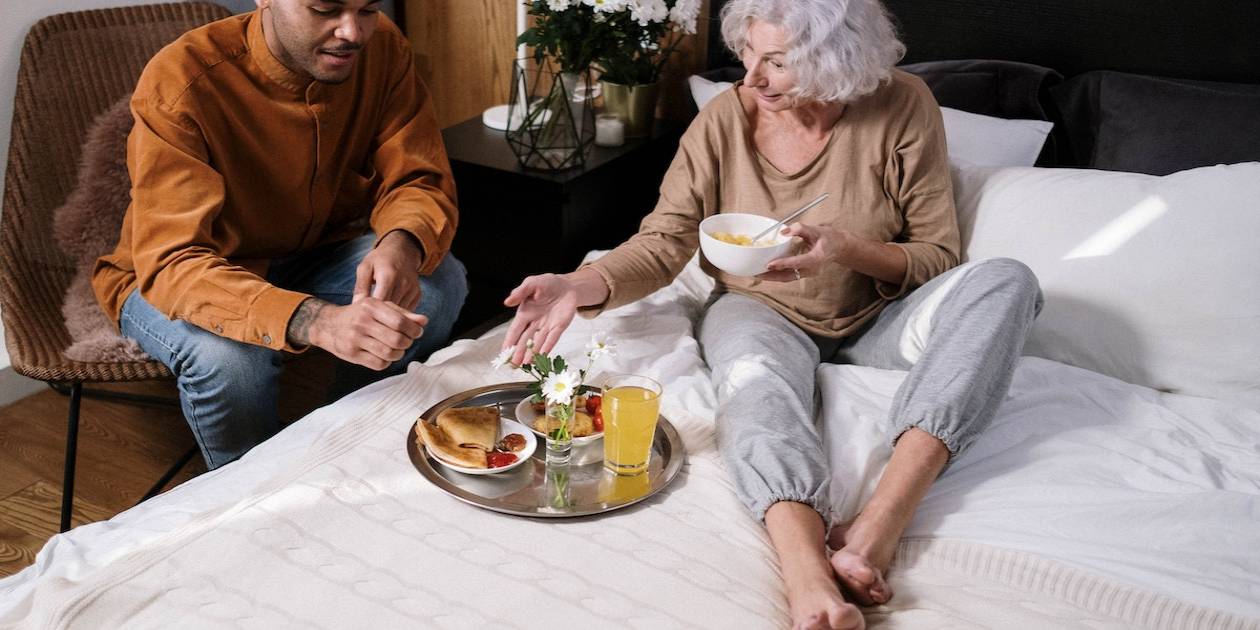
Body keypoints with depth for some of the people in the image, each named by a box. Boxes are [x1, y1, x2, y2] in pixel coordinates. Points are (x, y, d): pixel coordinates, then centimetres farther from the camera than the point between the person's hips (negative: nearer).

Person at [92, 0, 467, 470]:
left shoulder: (381, 48, -16)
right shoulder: (181, 83, -30)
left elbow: (420, 181, -13)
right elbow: (172, 264, -37)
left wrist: (402, 245, -40)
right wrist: (318, 322, -55)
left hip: (310, 255, 5)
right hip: (165, 276, -4)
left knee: (440, 282, -20)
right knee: (228, 357, -36)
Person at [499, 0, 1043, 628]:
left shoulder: (902, 107, -11)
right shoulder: (725, 118, -9)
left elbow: (938, 257, -7)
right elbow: (663, 243, -8)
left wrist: (847, 249, -27)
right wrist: (578, 286, -27)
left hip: (873, 320, 1)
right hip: (761, 311, -1)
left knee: (1006, 281, -27)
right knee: (756, 379, -37)